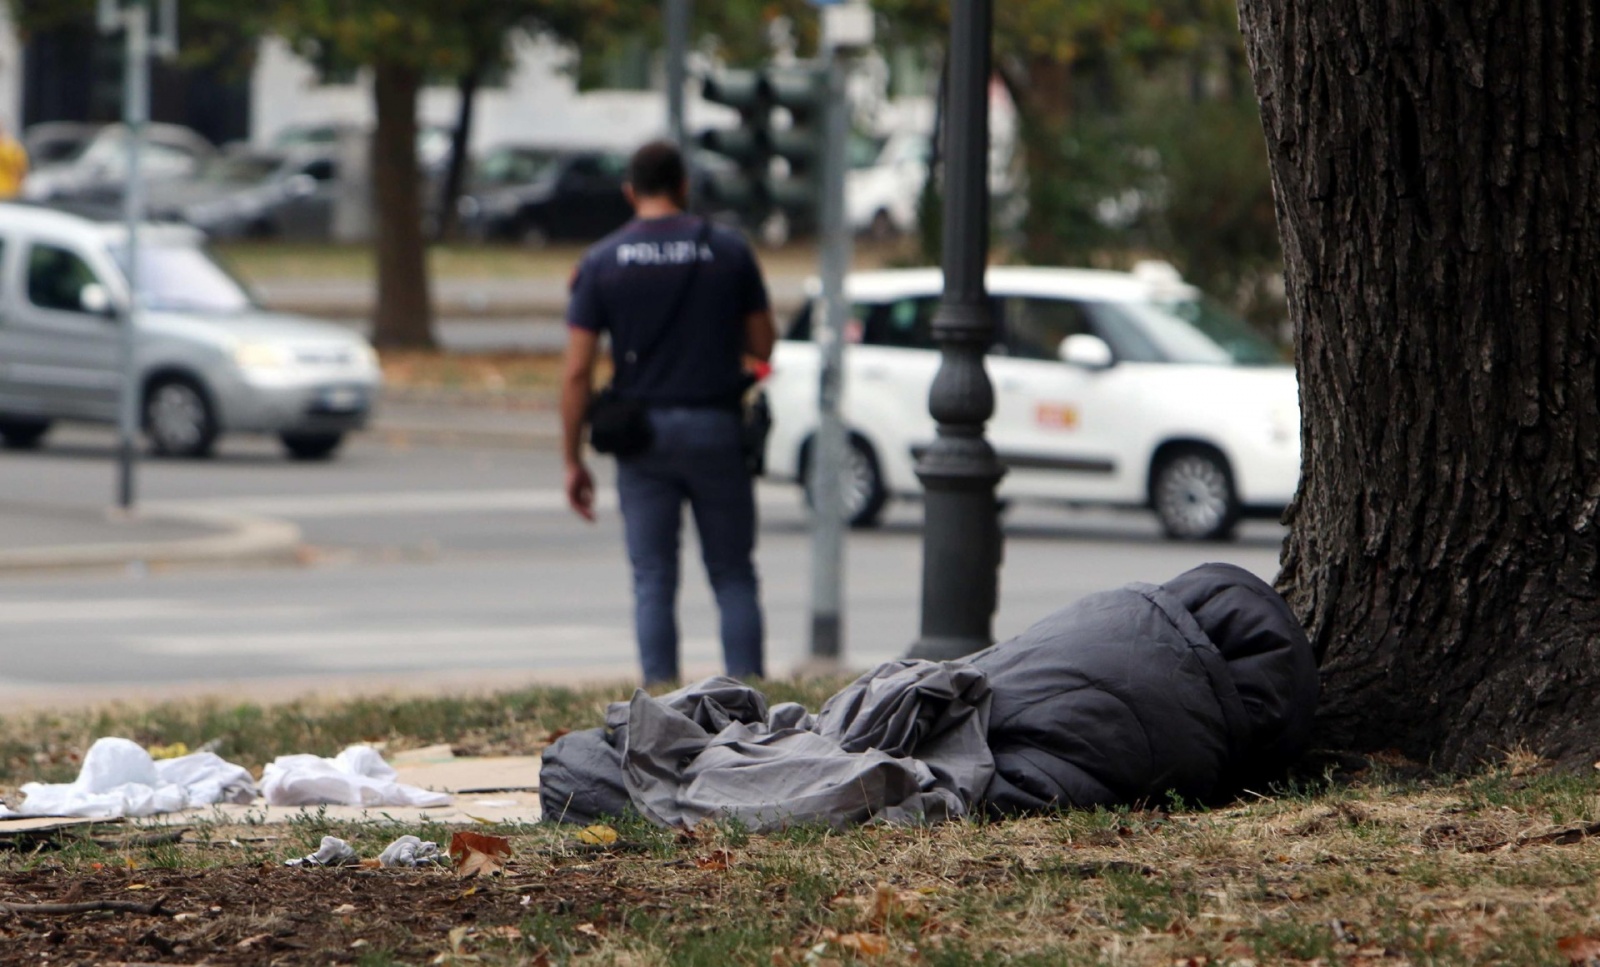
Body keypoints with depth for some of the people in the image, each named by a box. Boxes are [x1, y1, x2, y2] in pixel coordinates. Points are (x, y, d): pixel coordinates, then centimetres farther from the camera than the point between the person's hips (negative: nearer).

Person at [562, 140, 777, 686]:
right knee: (733, 576, 8)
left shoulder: (601, 262, -2)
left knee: (653, 581, 4)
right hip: (716, 426, 0)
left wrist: (573, 461, 2)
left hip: (641, 432, 0)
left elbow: (577, 372, -4)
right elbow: (762, 346, 5)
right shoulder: (729, 251, -1)